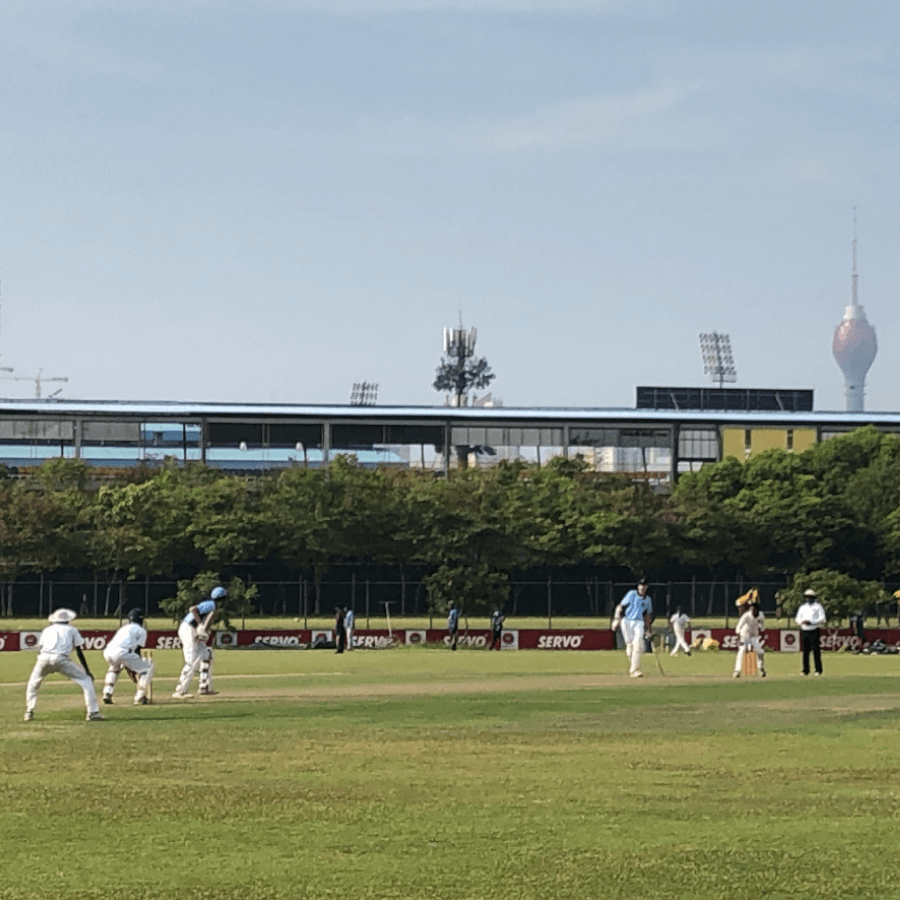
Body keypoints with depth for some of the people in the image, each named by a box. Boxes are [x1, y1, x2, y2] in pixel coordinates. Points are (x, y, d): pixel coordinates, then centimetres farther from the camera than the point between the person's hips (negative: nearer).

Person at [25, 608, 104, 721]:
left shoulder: (47, 630, 33)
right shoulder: (71, 629, 27)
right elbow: (79, 653, 22)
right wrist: (87, 671, 24)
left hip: (44, 658, 2)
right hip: (61, 659, -2)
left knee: (33, 683, 28)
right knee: (86, 680, 8)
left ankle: (29, 713, 19)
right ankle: (93, 713, -2)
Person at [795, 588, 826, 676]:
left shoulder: (818, 606, 3)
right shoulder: (802, 607, 17)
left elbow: (822, 618, -6)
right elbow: (798, 618, 15)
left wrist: (811, 622, -18)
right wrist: (802, 621, -10)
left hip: (814, 631, -4)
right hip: (804, 631, 4)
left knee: (816, 650, -8)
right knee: (805, 651, 2)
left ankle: (818, 670, -5)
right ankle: (806, 670, 6)